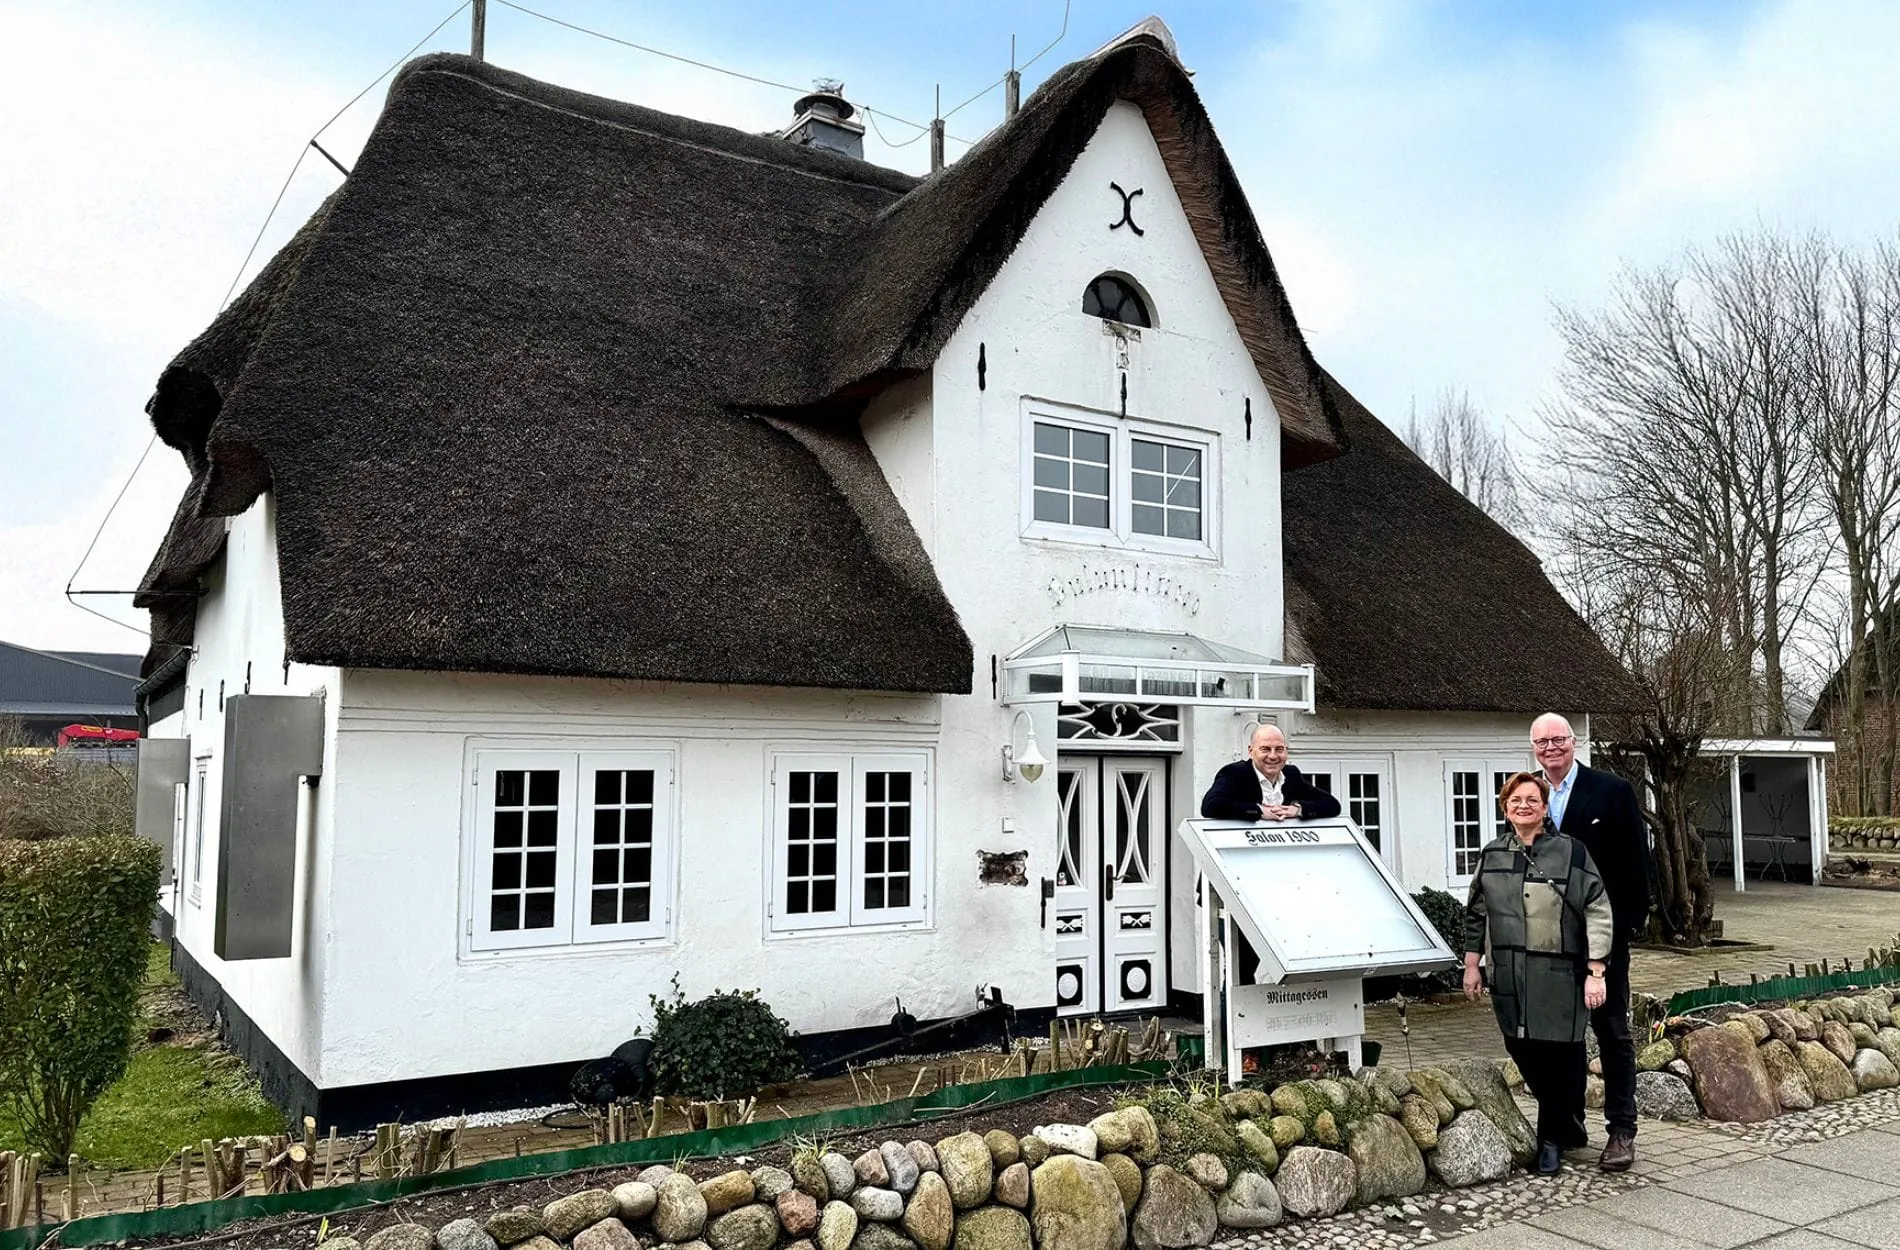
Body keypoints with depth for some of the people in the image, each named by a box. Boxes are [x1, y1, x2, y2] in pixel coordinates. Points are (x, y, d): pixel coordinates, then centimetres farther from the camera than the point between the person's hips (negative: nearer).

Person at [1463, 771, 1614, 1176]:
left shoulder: (1570, 853, -4)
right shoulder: (1492, 856, 9)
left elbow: (1598, 913, -6)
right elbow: (1475, 914, 16)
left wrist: (1595, 972, -11)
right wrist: (1471, 965, 13)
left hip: (1558, 976, -4)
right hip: (1508, 977, 4)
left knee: (1559, 1058, 0)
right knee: (1523, 1053, 8)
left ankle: (1552, 1141, 16)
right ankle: (1570, 1128, 29)